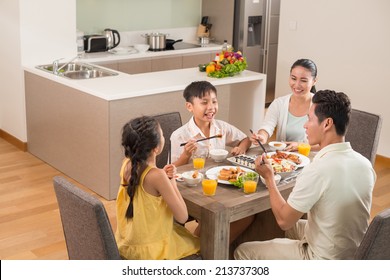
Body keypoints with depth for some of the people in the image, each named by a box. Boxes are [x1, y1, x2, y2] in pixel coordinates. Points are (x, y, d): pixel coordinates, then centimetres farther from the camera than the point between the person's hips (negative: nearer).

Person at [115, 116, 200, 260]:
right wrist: (171, 180, -12)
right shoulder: (156, 176, -27)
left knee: (181, 230, 32)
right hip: (149, 249, -7)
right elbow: (182, 217, -21)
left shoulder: (127, 165, -7)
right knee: (199, 245, 20)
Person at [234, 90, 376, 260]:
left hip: (323, 261, -8)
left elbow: (283, 220, -19)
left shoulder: (317, 171, -29)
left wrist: (269, 177, -9)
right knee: (294, 225, 33)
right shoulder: (365, 164, -6)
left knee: (242, 252, 5)